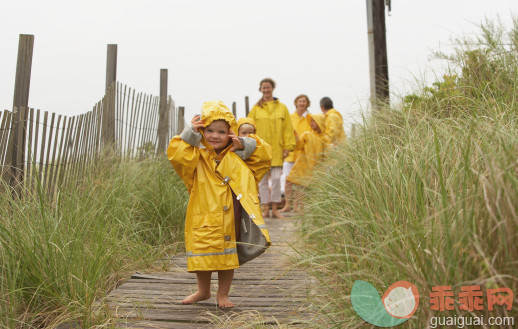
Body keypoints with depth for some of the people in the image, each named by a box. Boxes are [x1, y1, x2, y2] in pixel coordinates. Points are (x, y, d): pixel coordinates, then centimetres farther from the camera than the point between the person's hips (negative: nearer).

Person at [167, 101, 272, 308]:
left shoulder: (237, 157, 5)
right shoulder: (197, 156, -1)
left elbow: (264, 155, 5)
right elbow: (175, 154, -17)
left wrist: (243, 145, -7)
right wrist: (190, 133, -18)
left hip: (230, 218, 1)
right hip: (203, 217, -1)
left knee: (228, 255, 11)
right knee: (202, 255, 10)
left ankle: (223, 294, 31)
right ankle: (203, 291, 35)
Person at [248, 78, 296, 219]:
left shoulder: (282, 108, 7)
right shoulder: (255, 109, 6)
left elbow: (288, 128, 7)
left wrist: (287, 146, 0)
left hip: (276, 149, 0)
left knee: (276, 178, -2)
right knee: (262, 180, 3)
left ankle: (275, 209, 9)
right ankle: (266, 209, 12)